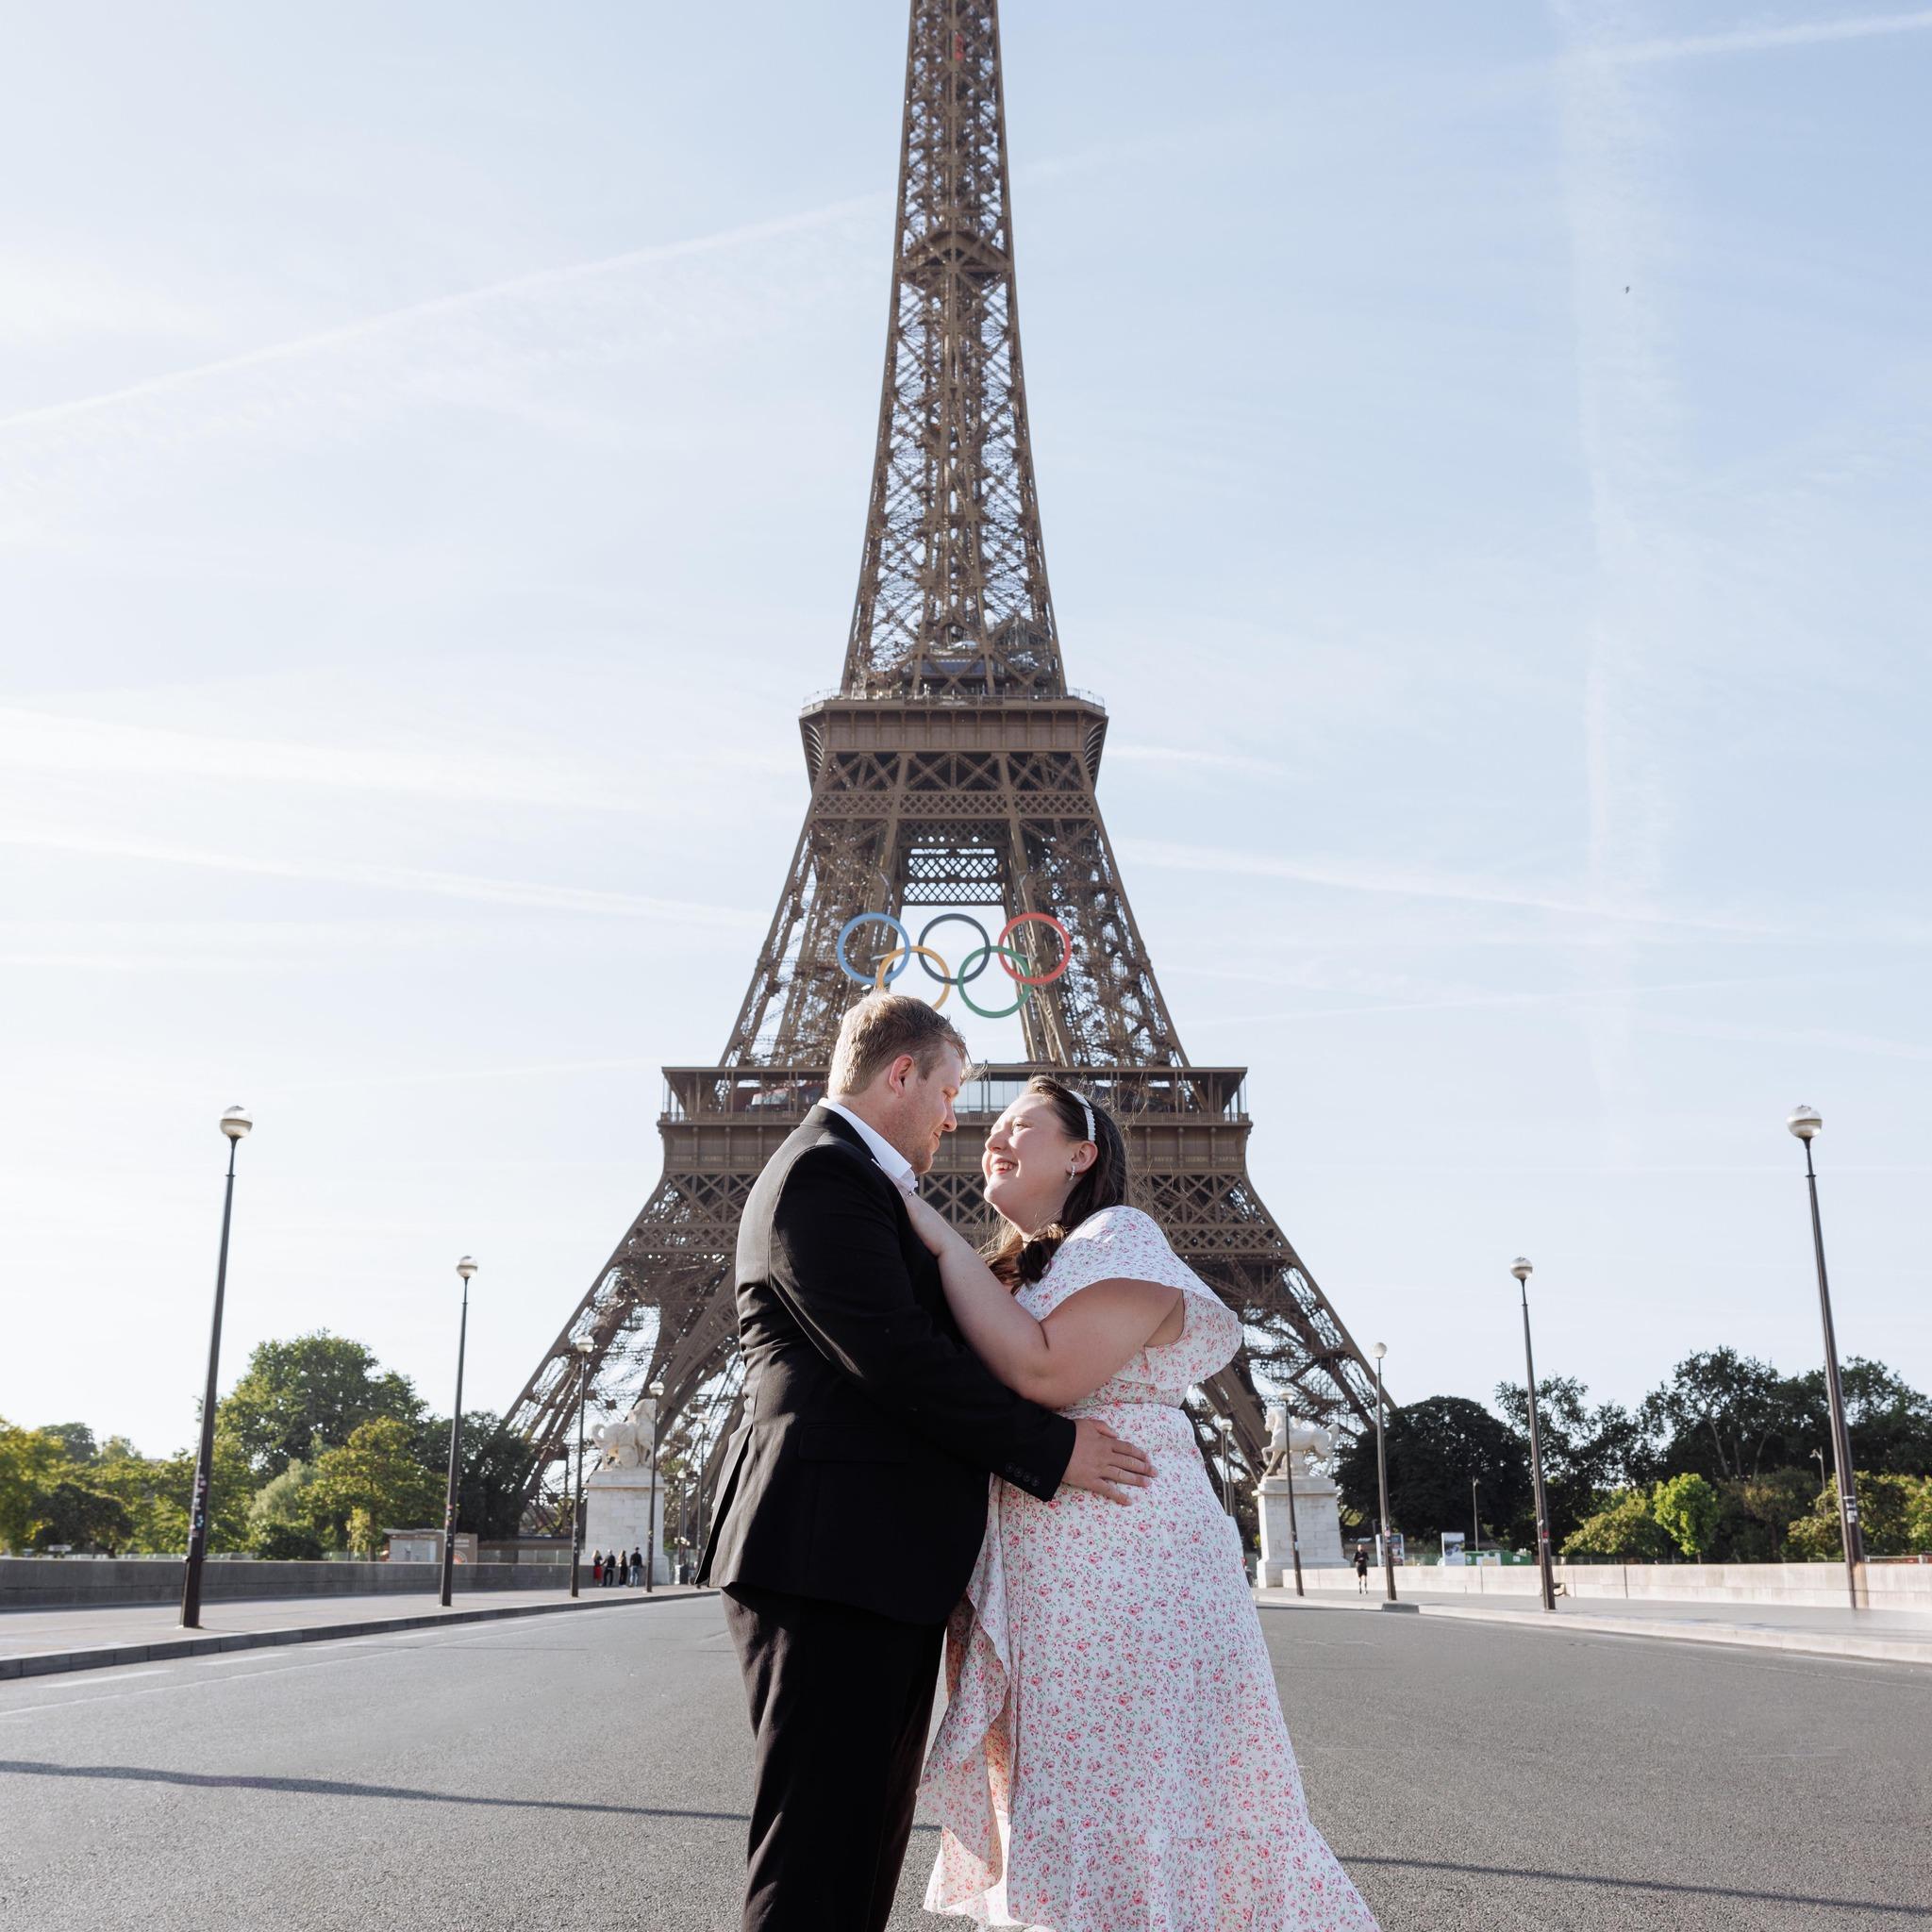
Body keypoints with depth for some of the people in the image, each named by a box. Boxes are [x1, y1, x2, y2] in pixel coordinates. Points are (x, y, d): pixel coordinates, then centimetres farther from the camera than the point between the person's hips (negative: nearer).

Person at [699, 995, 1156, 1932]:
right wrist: (1047, 1450, -15)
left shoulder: (854, 1177, 23)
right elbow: (894, 1355, -20)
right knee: (818, 1853, -6)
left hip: (883, 1564, 11)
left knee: (868, 1835, 15)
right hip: (832, 1558, -11)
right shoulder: (824, 1173, -11)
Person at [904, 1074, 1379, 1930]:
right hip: (1039, 1582, 9)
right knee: (1063, 1820, 11)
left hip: (1119, 1563, -8)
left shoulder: (1117, 1235, -6)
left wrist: (942, 1239, -15)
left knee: (1120, 1810, -5)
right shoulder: (1013, 1272, 21)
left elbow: (1045, 1371, -21)